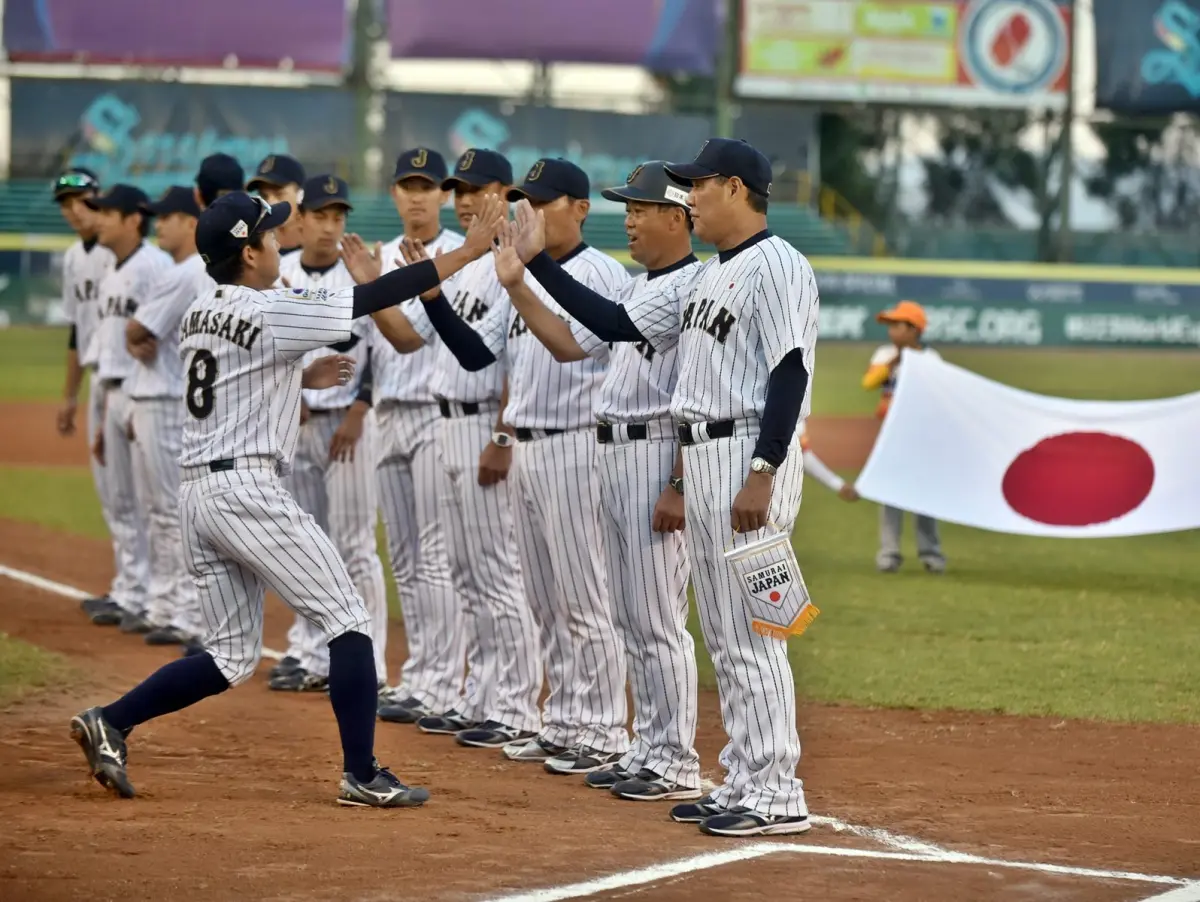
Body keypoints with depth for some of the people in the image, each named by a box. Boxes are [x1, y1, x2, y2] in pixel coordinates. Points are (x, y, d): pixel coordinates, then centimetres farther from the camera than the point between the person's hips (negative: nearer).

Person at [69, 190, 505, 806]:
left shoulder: (198, 317, 14)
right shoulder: (272, 313, -10)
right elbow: (376, 298, -11)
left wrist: (302, 378, 22)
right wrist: (468, 249, -7)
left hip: (198, 493, 8)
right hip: (248, 490, -8)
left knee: (232, 656, 14)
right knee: (348, 620, 0)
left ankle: (110, 723, 4)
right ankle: (361, 775, -2)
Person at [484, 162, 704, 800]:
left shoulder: (696, 288, -13)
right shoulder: (635, 291, 18)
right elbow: (570, 344, 20)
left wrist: (680, 485, -23)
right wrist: (518, 286, 10)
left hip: (659, 454, -10)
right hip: (614, 454, 10)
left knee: (657, 618, -8)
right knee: (630, 618, 13)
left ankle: (677, 765, -4)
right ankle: (648, 751, 20)